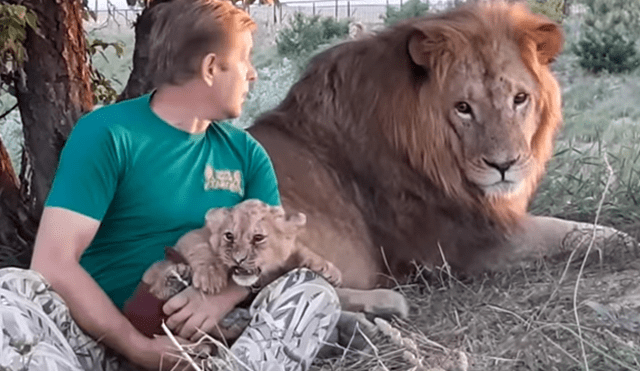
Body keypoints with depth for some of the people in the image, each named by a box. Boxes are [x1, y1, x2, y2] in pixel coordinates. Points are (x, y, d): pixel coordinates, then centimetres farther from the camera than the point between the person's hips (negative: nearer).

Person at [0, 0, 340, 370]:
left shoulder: (245, 152, 9)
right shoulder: (107, 133, -7)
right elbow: (54, 264, -14)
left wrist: (221, 298, -21)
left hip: (200, 340, 4)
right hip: (103, 337, -3)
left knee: (314, 291, -18)